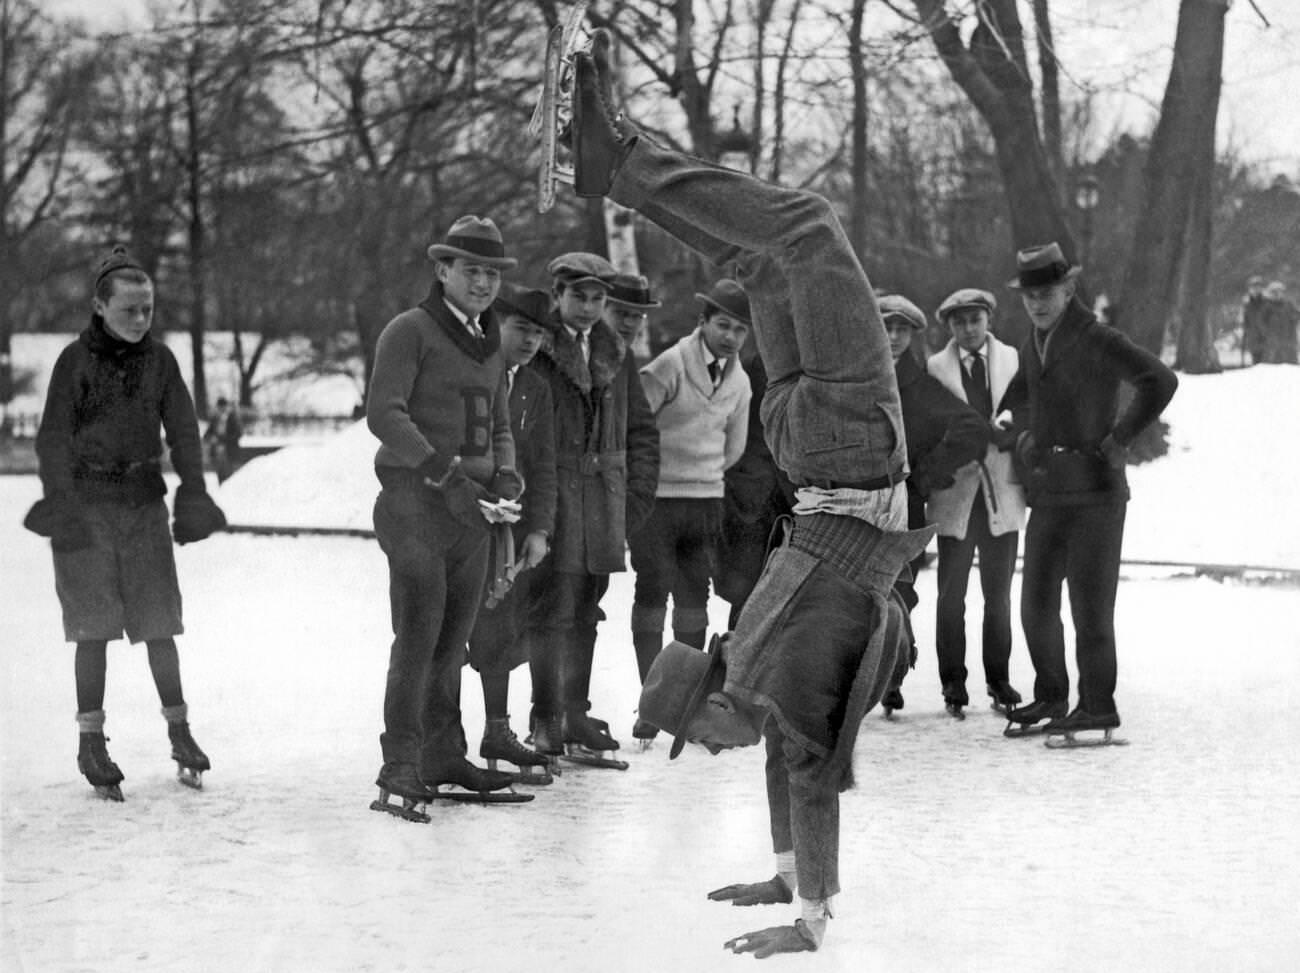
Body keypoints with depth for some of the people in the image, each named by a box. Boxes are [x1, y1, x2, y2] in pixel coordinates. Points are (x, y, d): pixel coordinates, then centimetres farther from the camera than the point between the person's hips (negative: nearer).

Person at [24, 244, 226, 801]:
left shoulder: (159, 359, 4)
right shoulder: (76, 360, -5)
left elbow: (183, 430, 7)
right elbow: (53, 437, -5)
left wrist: (193, 492, -2)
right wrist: (58, 502, -13)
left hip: (144, 503, 3)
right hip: (87, 504, -2)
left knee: (159, 622, 2)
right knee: (95, 626, -3)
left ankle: (179, 731, 14)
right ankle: (91, 740, 5)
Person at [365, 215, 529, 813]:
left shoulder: (489, 343, 20)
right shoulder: (410, 331, -4)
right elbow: (384, 413, -14)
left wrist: (505, 472, 3)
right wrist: (445, 470, -21)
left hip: (469, 507, 7)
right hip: (415, 499, -7)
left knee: (454, 638, 10)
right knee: (419, 633, -13)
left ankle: (444, 757, 17)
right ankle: (401, 764, -12)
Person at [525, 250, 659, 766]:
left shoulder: (615, 354, 14)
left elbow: (641, 428, 18)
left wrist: (638, 492, 9)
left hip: (604, 492, 6)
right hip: (552, 490, -5)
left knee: (586, 611, 10)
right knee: (552, 608, -6)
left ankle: (575, 715, 18)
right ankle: (546, 721, -1)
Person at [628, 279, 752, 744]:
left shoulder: (739, 381, 8)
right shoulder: (670, 365, -11)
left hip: (706, 501, 5)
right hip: (654, 498, -5)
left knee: (694, 599, 6)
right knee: (652, 595, -6)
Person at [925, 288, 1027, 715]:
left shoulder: (1012, 360, 8)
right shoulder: (935, 368, 3)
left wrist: (1006, 430, -13)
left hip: (1002, 492, 1)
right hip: (955, 494, -1)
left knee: (998, 592, 7)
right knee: (951, 594, 2)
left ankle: (998, 679, 16)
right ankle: (953, 682, 11)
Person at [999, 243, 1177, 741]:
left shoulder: (1096, 341, -12)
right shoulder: (1032, 345, 13)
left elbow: (1160, 381, -22)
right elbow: (1017, 397, 32)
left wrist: (1118, 438, -17)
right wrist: (1023, 434, 13)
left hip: (1094, 493, -7)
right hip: (1047, 495, 8)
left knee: (1090, 603, -5)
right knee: (1036, 603, 10)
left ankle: (1097, 705, 3)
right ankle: (1050, 696, 23)